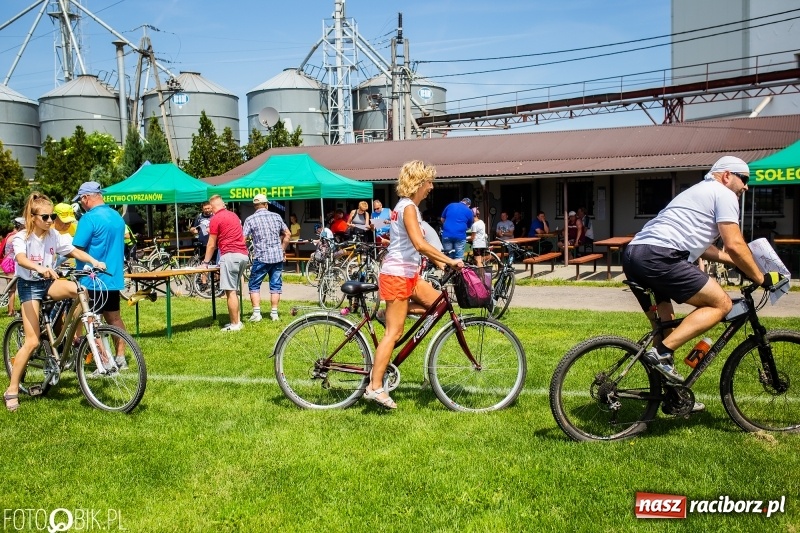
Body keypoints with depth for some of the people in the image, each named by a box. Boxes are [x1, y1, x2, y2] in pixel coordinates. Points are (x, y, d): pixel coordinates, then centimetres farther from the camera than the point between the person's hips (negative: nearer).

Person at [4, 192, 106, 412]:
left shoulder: (54, 235, -1)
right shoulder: (21, 237, -15)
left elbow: (74, 251, 1)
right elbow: (21, 259, -34)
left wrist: (94, 261, -17)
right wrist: (40, 268, -54)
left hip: (49, 283, 4)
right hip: (29, 286, -4)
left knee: (79, 290, -30)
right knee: (32, 341, -11)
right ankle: (12, 390, 2)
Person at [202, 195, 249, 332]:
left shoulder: (216, 219, -3)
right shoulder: (233, 215, 19)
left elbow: (211, 245, 0)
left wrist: (205, 262, 10)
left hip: (230, 255, -8)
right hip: (243, 254, 8)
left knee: (230, 291, -5)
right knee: (233, 290, 15)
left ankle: (234, 324, -4)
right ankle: (237, 321, 16)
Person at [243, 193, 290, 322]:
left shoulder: (250, 219, -3)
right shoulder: (276, 216, 7)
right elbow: (288, 234, 10)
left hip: (261, 257, -3)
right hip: (278, 257, 3)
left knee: (254, 286, 8)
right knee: (275, 285, 10)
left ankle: (256, 313, 1)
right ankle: (274, 313, 10)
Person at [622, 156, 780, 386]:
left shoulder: (699, 192, 35)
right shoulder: (724, 194, 6)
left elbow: (700, 246, 38)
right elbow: (734, 245, -3)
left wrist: (741, 263, 37)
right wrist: (761, 278, 8)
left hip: (632, 254, 10)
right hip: (658, 257, -10)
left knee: (664, 325, 19)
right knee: (721, 304, -3)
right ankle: (662, 353, -13)